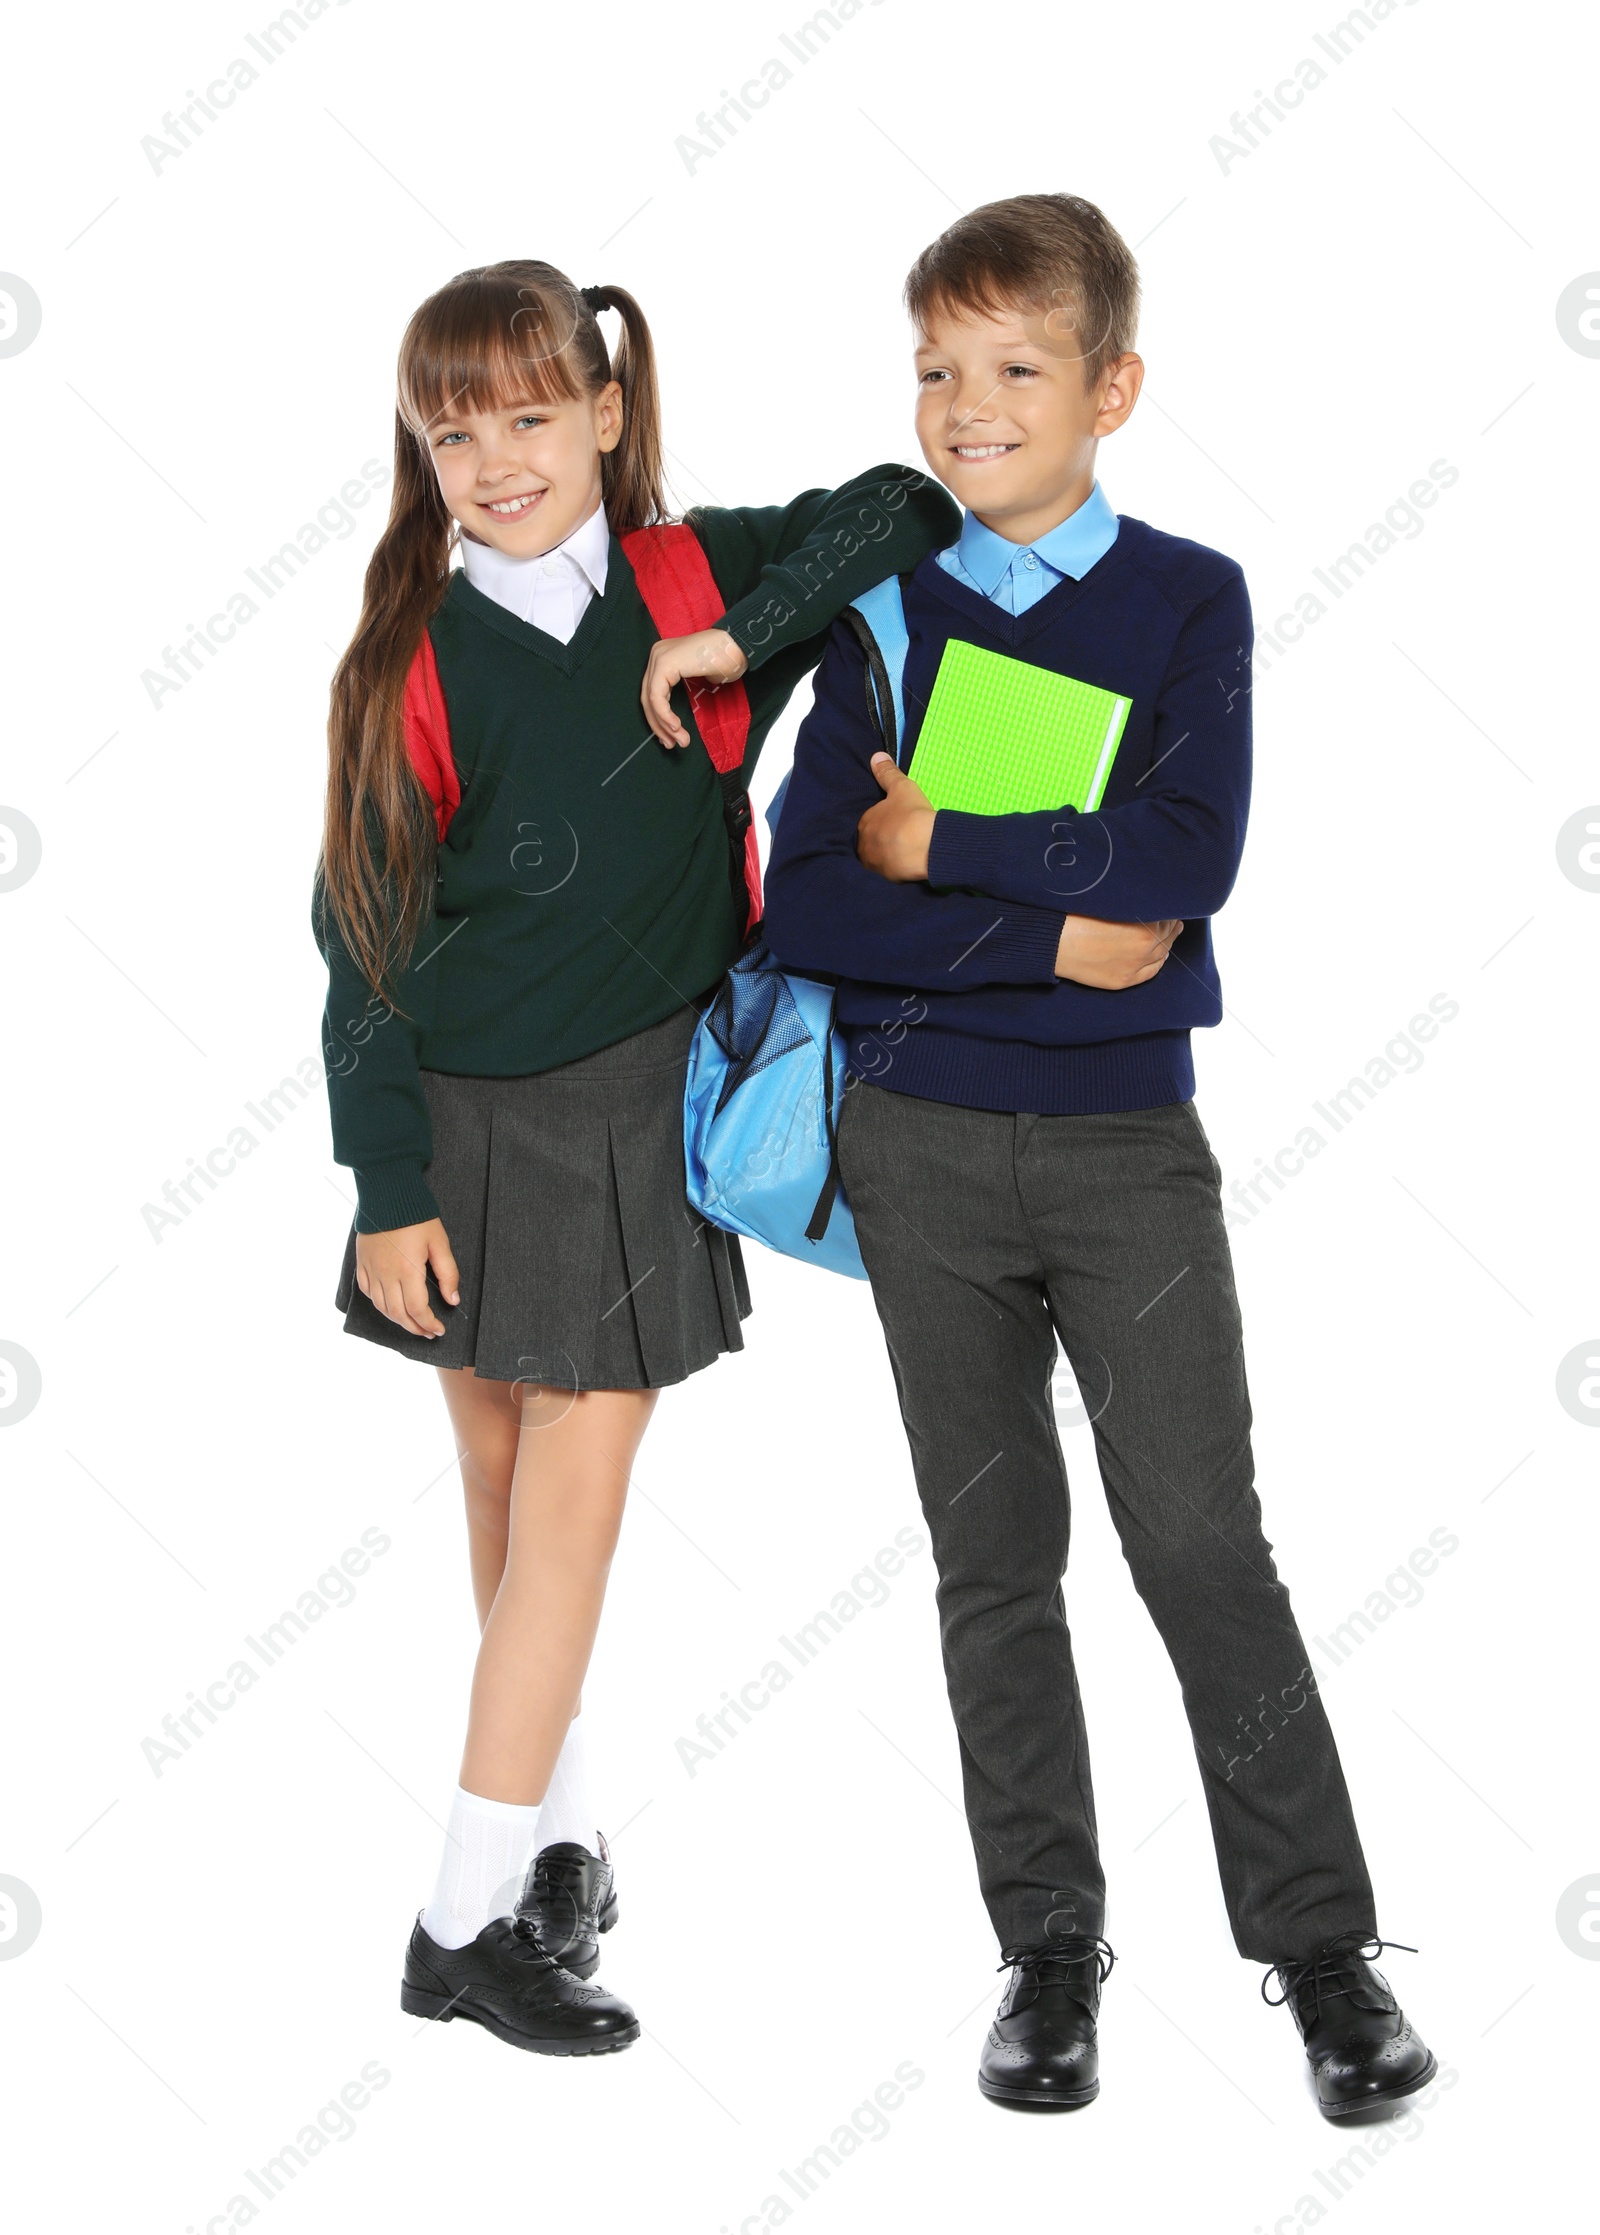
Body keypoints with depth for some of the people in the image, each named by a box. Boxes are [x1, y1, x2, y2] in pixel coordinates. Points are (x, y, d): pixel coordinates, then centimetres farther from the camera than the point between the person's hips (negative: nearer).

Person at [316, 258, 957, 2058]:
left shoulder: (693, 580, -2)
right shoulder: (418, 664, -6)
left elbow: (904, 509, -4)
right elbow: (364, 940, -4)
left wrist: (745, 633, -16)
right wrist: (389, 1192, -7)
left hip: (645, 1112, 1)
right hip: (469, 1120, 0)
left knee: (574, 1499, 0)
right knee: (503, 1480, 8)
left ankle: (470, 1915, 9)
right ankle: (560, 1831, 22)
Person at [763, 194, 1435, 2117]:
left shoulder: (1189, 601, 0)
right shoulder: (883, 613, 4)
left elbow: (1187, 856, -16)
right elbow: (803, 901, -6)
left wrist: (942, 844, -14)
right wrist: (1051, 934, -14)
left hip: (1126, 1143, -2)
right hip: (920, 1142, 2)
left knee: (1202, 1543, -4)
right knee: (992, 1556, 9)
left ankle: (1323, 1944, 9)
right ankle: (1048, 1943, 21)